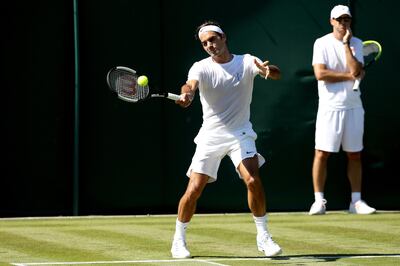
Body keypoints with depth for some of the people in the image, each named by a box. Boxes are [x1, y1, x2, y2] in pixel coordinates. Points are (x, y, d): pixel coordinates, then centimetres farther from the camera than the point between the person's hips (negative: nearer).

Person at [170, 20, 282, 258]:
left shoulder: (246, 62, -4)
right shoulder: (201, 68, -6)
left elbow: (276, 74, -18)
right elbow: (191, 85, -27)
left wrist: (268, 69, -43)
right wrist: (186, 95, -51)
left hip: (240, 134, 0)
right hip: (210, 136, 0)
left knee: (253, 181, -20)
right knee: (194, 189, -6)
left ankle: (263, 236, -3)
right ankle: (179, 240, 13)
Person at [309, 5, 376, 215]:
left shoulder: (356, 44, 5)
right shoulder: (322, 44, -3)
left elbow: (356, 70, -11)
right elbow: (320, 73, -15)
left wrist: (346, 44, -12)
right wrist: (349, 76, -11)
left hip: (353, 107, 3)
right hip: (330, 107, -3)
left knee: (354, 155, 6)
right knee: (322, 153, -5)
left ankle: (356, 201, 12)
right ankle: (319, 201, 1)